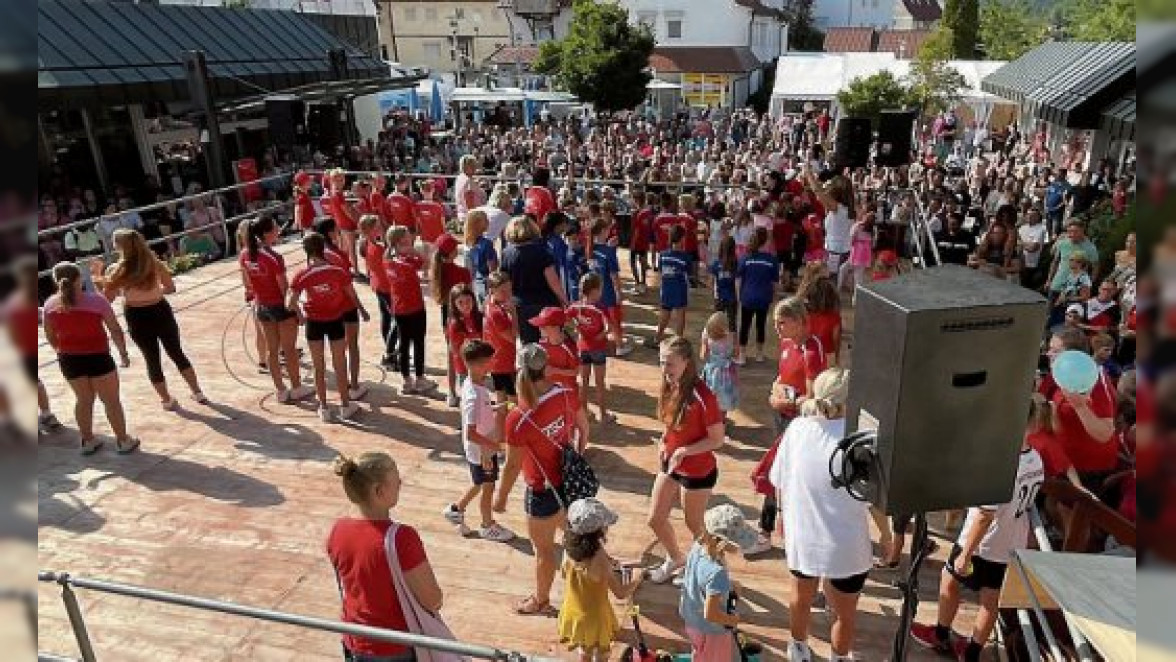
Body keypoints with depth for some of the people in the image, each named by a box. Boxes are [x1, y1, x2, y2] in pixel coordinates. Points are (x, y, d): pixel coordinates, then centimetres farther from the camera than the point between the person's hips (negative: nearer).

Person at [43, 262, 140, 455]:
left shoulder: (50, 304, 0)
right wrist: (123, 354, 3)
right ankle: (123, 440, 16)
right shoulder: (96, 300, -12)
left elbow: (50, 336, 8)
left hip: (68, 359, 4)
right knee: (111, 400, 8)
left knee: (83, 399, 21)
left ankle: (88, 441, 30)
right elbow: (115, 331, -9)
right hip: (97, 357, -4)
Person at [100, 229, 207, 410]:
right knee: (177, 353, 18)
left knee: (152, 360, 14)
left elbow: (107, 298, -8)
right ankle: (198, 393, 22)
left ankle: (167, 400, 24)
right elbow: (171, 287, 0)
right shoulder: (154, 263, -7)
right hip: (160, 312, 2)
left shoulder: (116, 270, -13)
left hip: (137, 318, -2)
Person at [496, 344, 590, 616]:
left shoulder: (518, 419, -30)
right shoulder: (565, 394, -15)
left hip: (543, 491, -6)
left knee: (544, 548, 17)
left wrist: (501, 497, -3)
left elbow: (513, 465, -20)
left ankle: (541, 601, 40)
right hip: (570, 479, 6)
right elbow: (584, 426, 1)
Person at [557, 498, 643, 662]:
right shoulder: (600, 560, -34)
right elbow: (621, 593, -26)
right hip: (595, 616, -5)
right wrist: (635, 580, -5)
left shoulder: (569, 550, -17)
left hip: (574, 611, 5)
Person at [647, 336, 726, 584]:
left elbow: (717, 440, -21)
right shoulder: (670, 388, -5)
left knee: (694, 525, 15)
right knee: (655, 519, 16)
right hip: (670, 466, 7)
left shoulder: (702, 396, -27)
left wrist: (684, 451, -25)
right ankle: (675, 558, 44)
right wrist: (664, 441, -4)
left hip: (698, 472, -7)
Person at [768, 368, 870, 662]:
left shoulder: (796, 428, -11)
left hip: (800, 537, 4)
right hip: (845, 547, -4)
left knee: (802, 597, 30)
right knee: (845, 614, 21)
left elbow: (779, 483, 0)